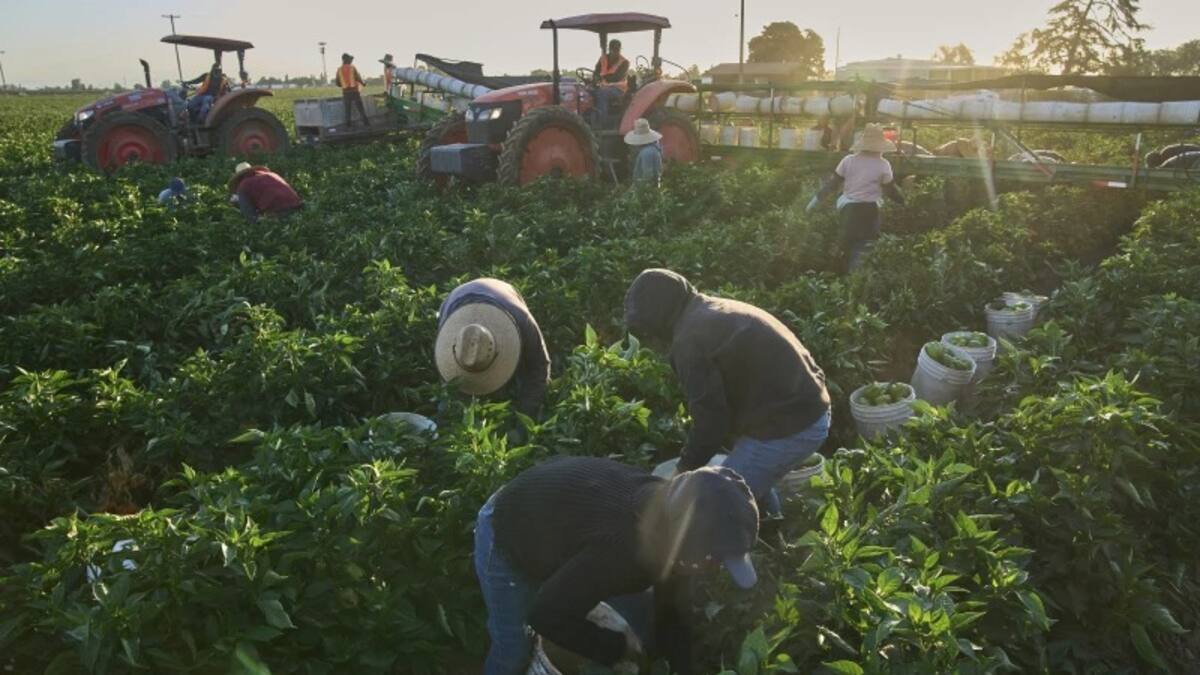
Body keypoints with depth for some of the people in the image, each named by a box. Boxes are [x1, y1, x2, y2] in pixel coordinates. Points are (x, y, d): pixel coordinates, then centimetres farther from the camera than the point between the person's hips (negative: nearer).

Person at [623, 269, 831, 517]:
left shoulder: (689, 340, -16)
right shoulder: (721, 312, 15)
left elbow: (710, 418, -13)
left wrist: (687, 466, 4)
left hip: (784, 428, -10)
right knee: (753, 486, 29)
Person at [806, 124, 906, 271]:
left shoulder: (848, 160, 1)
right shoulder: (883, 165, -7)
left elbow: (833, 183, 5)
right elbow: (890, 190, 0)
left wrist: (817, 198, 15)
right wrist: (905, 201, 17)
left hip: (848, 210, 4)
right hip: (869, 211, -4)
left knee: (851, 250, 20)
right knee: (865, 254, 1)